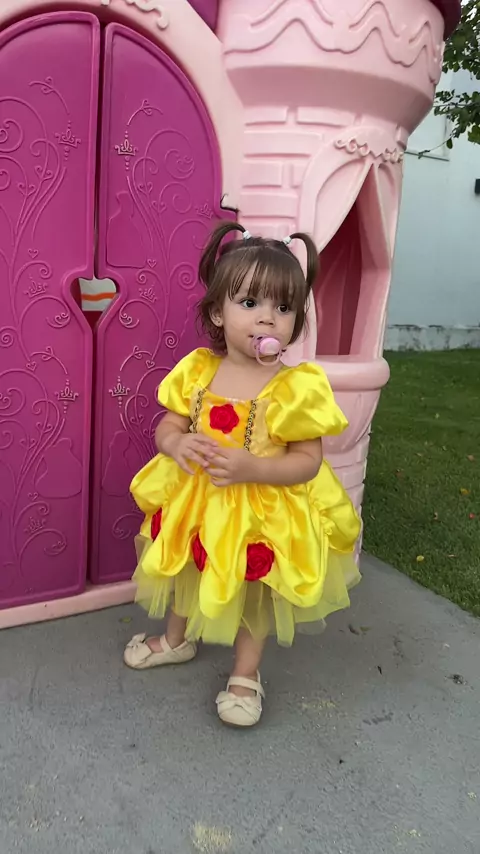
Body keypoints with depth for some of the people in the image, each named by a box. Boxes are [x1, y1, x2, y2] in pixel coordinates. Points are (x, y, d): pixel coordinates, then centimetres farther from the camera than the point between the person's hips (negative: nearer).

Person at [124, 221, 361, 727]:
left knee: (253, 590, 17)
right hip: (196, 503, 4)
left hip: (263, 512, -4)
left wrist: (248, 466, -33)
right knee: (188, 573, 26)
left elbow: (307, 461, -19)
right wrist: (176, 443, -25)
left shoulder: (296, 387, -21)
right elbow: (167, 425, -1)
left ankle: (245, 673, 41)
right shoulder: (197, 371, -9)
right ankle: (178, 639, 55)